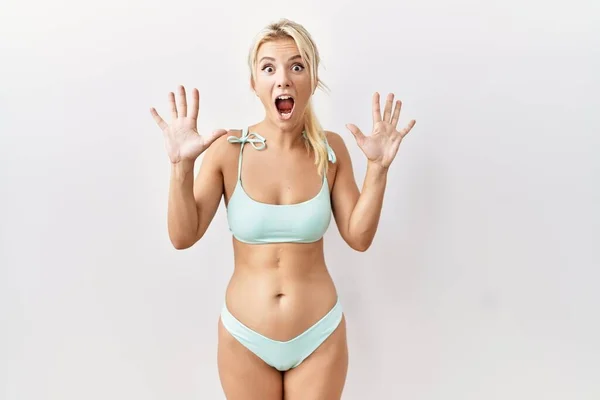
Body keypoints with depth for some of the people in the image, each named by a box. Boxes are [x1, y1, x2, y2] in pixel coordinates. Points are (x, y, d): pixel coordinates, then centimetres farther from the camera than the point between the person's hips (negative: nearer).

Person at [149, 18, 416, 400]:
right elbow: (183, 237, -12)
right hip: (244, 338, 0)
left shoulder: (330, 149, -8)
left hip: (320, 336, 1)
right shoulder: (228, 148, -12)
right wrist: (181, 165, -25)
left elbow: (359, 237, -6)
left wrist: (378, 168, -15)